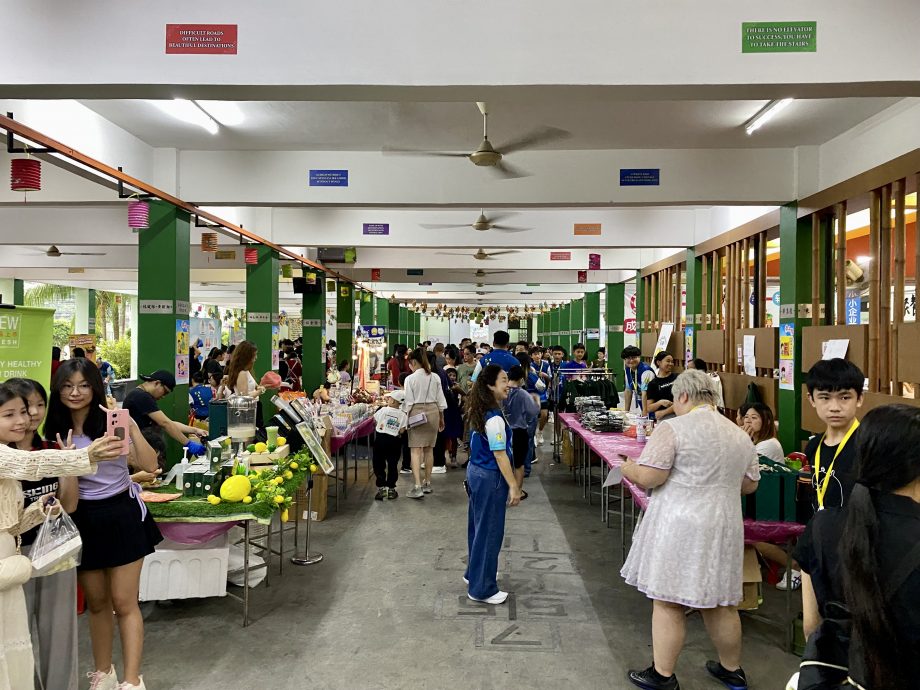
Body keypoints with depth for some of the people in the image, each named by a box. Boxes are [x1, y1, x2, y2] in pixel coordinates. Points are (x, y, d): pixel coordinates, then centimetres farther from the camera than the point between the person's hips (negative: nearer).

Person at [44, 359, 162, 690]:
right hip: (82, 520, 4)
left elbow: (150, 465, -16)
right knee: (96, 602, 16)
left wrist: (132, 427, -26)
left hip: (121, 515, -3)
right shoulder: (55, 430, 2)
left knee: (123, 603, 0)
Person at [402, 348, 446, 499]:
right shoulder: (435, 377, 3)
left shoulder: (410, 379, -9)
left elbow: (408, 402, -8)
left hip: (417, 413, -4)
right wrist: (441, 418, 20)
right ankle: (427, 483, 25)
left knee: (416, 450, -5)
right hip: (433, 411, 5)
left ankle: (418, 487, -14)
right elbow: (441, 400, 8)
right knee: (429, 449, 15)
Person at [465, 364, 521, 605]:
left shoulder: (479, 411, 5)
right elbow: (500, 455, -23)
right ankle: (482, 588, 11)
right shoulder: (494, 418, -24)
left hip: (476, 471, 10)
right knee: (489, 531, 1)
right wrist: (513, 486, -18)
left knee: (478, 525, 22)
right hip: (490, 478, -10)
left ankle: (475, 572, 38)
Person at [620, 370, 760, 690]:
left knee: (667, 602, 5)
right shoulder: (740, 435, 9)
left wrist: (629, 469, 3)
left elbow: (648, 477, -17)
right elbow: (750, 485, 17)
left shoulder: (673, 428, -12)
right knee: (719, 602, 19)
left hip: (679, 527, -6)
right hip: (723, 527, 6)